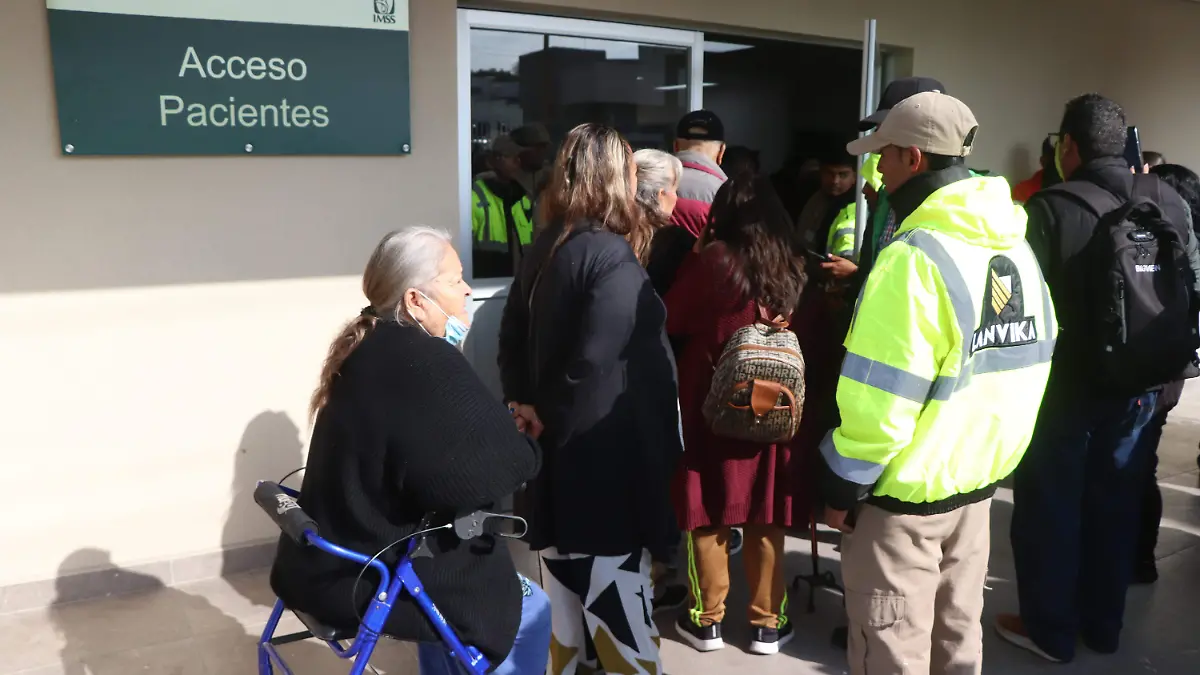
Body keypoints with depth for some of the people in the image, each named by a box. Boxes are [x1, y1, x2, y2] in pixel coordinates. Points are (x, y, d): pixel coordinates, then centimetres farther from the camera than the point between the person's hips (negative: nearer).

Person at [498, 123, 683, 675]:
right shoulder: (612, 257, -18)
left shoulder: (546, 248, 8)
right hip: (604, 452, -9)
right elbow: (595, 363, -24)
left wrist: (523, 401, 6)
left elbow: (512, 334, 12)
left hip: (561, 447, 9)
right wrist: (549, 419, -12)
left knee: (566, 577, 19)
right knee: (613, 584, 1)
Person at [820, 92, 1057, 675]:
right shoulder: (1017, 247, 4)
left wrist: (842, 485, -13)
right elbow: (1032, 359, 10)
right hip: (979, 477, 8)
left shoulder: (915, 257, -23)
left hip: (905, 491, -8)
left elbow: (880, 398, -25)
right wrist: (988, 447, 18)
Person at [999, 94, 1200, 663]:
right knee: (1115, 505, 18)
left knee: (1050, 508, 9)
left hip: (1063, 387, -5)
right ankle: (1103, 624, 32)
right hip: (1138, 385, 5)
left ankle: (1050, 631, 21)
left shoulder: (1050, 209, -16)